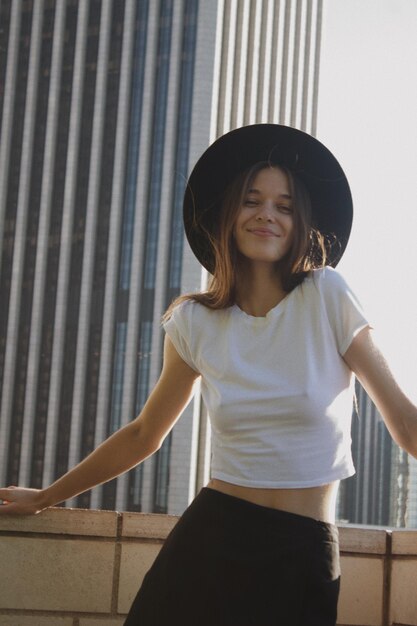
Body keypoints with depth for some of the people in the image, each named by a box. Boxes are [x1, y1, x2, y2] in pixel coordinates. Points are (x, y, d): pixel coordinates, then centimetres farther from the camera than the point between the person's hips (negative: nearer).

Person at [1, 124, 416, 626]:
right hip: (209, 540, 2)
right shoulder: (195, 323, 2)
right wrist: (43, 498, 22)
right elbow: (144, 435, 15)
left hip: (302, 561, -2)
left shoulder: (326, 296, -5)